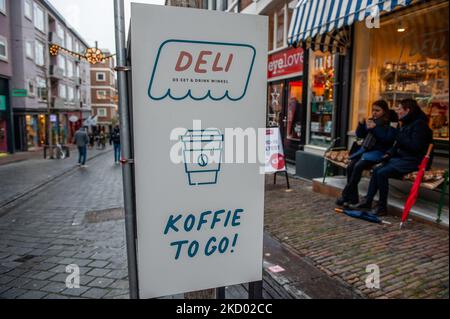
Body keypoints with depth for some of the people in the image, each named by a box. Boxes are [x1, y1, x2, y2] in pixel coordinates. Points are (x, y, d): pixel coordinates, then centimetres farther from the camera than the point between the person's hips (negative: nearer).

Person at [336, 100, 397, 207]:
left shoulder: (390, 123, -4)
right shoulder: (371, 121, 15)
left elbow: (388, 138, -18)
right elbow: (360, 135, 17)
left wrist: (375, 128, -23)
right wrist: (361, 124, -1)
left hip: (379, 151, -6)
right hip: (365, 149, 7)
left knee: (358, 166, -27)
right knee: (350, 167, -16)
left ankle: (346, 196, -18)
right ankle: (353, 198, -11)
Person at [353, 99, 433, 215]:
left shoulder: (419, 124, -13)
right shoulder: (407, 123, 16)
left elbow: (415, 146, -22)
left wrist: (399, 135, -15)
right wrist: (389, 153, 5)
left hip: (412, 161, -9)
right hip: (401, 158, 9)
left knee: (382, 173, -22)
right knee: (377, 170, -5)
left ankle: (382, 207, -10)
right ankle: (367, 202, -2)